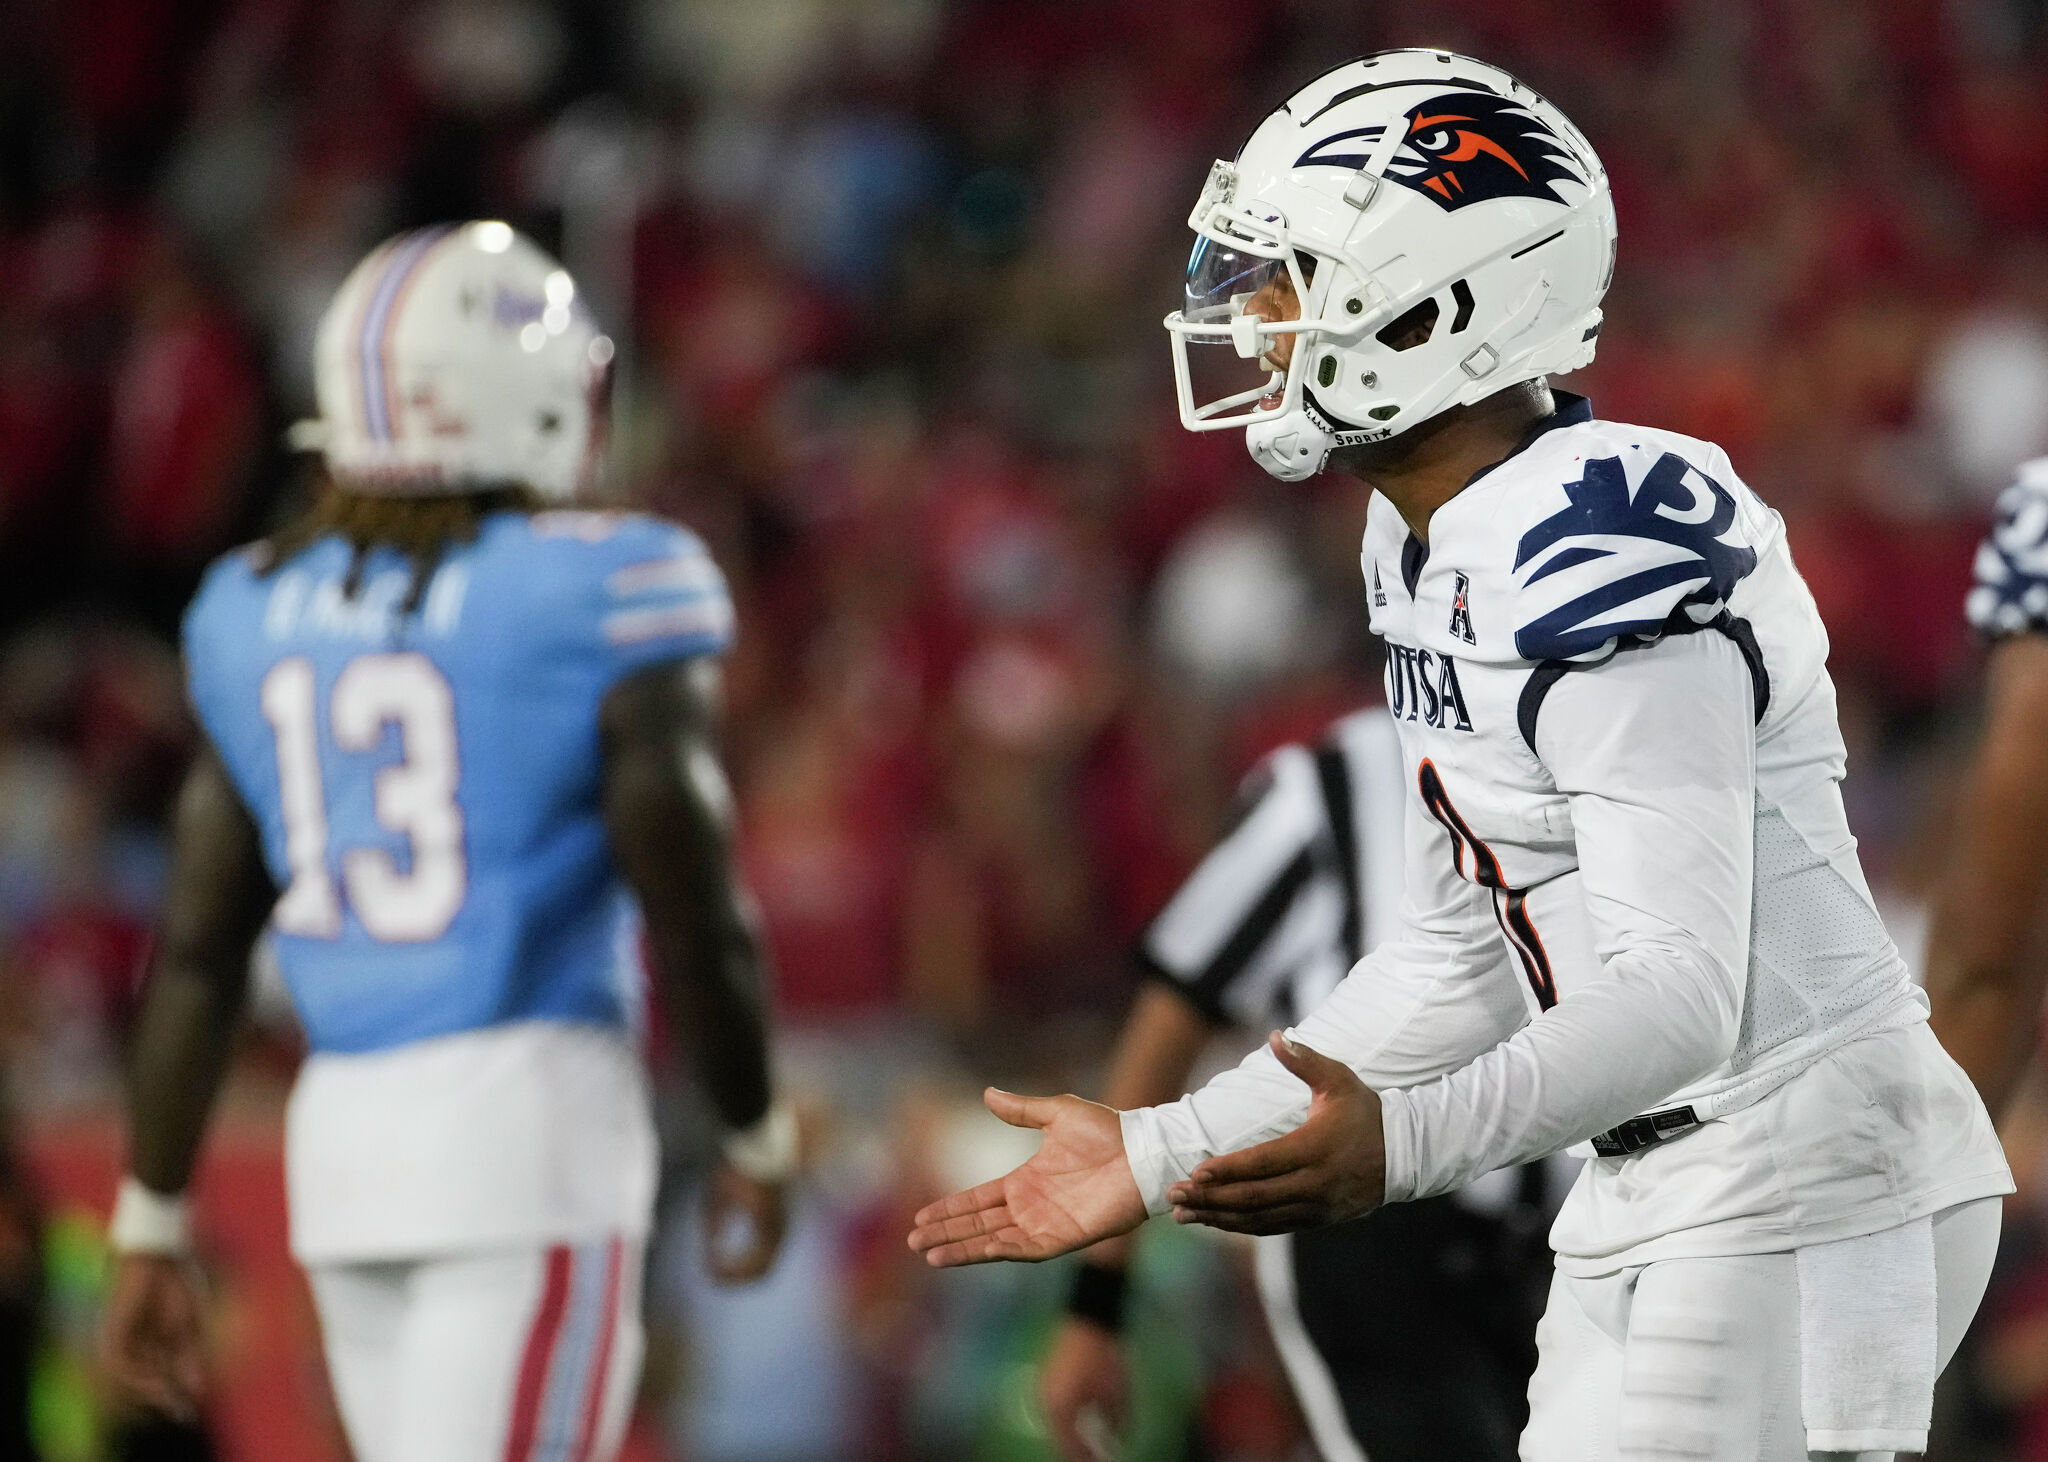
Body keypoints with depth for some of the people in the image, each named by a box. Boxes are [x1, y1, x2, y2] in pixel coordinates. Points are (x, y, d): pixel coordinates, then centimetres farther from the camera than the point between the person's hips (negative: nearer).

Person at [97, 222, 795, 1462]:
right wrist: (759, 1142, 11)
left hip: (341, 1129, 6)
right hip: (533, 1124, -6)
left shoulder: (259, 615, 9)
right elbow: (699, 929, -6)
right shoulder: (603, 600, -7)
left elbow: (196, 954, 10)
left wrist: (153, 1226, 15)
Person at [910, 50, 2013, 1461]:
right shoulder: (1432, 550, 10)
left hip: (1801, 1196, -10)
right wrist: (1168, 1153, 14)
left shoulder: (1608, 553, -21)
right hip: (1656, 1194, 10)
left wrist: (1402, 1143, -40)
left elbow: (1681, 991, -26)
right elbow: (1465, 956, 16)